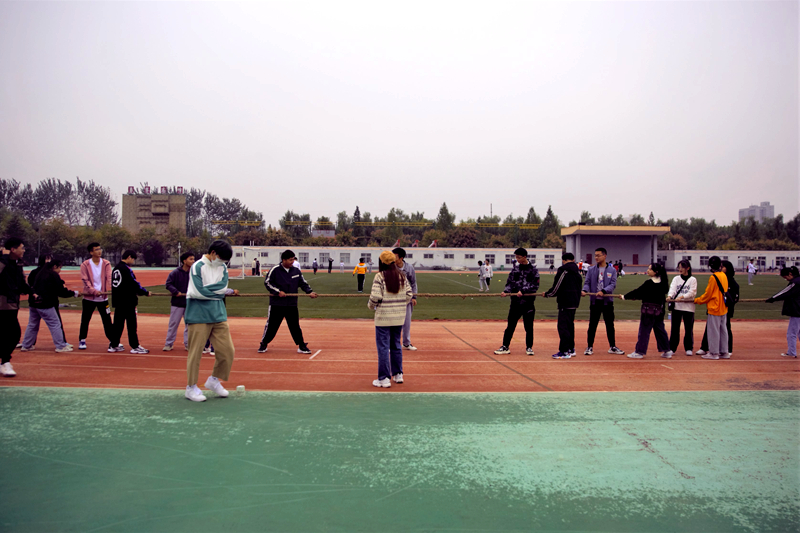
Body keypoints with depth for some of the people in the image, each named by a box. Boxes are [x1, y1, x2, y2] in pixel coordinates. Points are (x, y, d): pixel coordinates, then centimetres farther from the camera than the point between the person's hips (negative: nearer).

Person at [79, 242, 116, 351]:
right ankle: (82, 340, 26)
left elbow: (109, 277, -9)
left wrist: (110, 288, -28)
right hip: (89, 297, 0)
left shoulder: (106, 264, 3)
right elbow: (85, 280, -9)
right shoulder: (85, 265, -2)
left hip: (103, 297, 1)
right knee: (85, 320, 8)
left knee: (107, 320, 0)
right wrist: (94, 291, -23)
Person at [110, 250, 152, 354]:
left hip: (118, 301, 9)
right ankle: (135, 346, 1)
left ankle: (113, 345, 17)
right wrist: (146, 292, -1)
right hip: (128, 301, -9)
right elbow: (134, 284, -14)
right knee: (131, 324, -3)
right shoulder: (126, 269, -14)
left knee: (118, 323, 13)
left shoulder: (115, 269, 13)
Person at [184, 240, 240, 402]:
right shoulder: (198, 267, -7)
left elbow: (223, 287, -2)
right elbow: (198, 292, -17)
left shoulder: (223, 268, 11)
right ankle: (191, 387, 15)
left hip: (218, 315, 6)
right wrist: (221, 292, -7)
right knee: (196, 352, 1)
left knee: (227, 351, 3)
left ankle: (214, 380, 23)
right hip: (199, 316, -6)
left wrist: (207, 291, -14)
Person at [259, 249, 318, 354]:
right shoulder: (275, 270, -6)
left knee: (295, 325, 5)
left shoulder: (296, 271, 5)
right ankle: (263, 344, 20)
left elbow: (303, 283, 9)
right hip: (276, 303, -3)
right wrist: (278, 291, -15)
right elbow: (267, 282, -4)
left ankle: (302, 346, 13)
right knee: (271, 325, 4)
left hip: (292, 304, 3)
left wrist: (310, 292, -7)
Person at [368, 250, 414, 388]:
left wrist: (371, 306, 5)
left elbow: (375, 297, -16)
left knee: (383, 347, 2)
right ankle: (398, 375, 26)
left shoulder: (380, 277, -11)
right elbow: (409, 295, 5)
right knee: (396, 345, 18)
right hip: (399, 317, 5)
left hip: (383, 317, -5)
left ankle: (384, 379, 5)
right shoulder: (402, 276, 4)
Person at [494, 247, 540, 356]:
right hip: (515, 301, 2)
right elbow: (510, 282, 8)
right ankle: (505, 347, 10)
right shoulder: (515, 268, 8)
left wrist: (523, 291, -16)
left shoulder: (533, 269, -1)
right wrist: (506, 291, -10)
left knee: (529, 326, 6)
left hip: (528, 302, -2)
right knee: (510, 325, 3)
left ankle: (529, 347, 20)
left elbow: (535, 286, -7)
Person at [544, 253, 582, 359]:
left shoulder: (563, 270, -11)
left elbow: (556, 288, -10)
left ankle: (564, 351, -8)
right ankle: (571, 349, 23)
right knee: (570, 325, 17)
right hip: (575, 302, 9)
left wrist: (547, 294, 6)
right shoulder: (577, 271, 13)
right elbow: (579, 287, 18)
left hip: (565, 302, -9)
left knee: (563, 326, -7)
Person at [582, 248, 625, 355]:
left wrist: (603, 291, -22)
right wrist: (584, 290, -19)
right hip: (594, 301, 0)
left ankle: (612, 347, 20)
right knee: (592, 325, 2)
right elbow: (587, 282, 2)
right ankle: (589, 347, 10)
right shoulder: (591, 269, 6)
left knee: (610, 325, 8)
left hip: (607, 301, 0)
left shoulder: (612, 270, 3)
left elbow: (613, 284, -6)